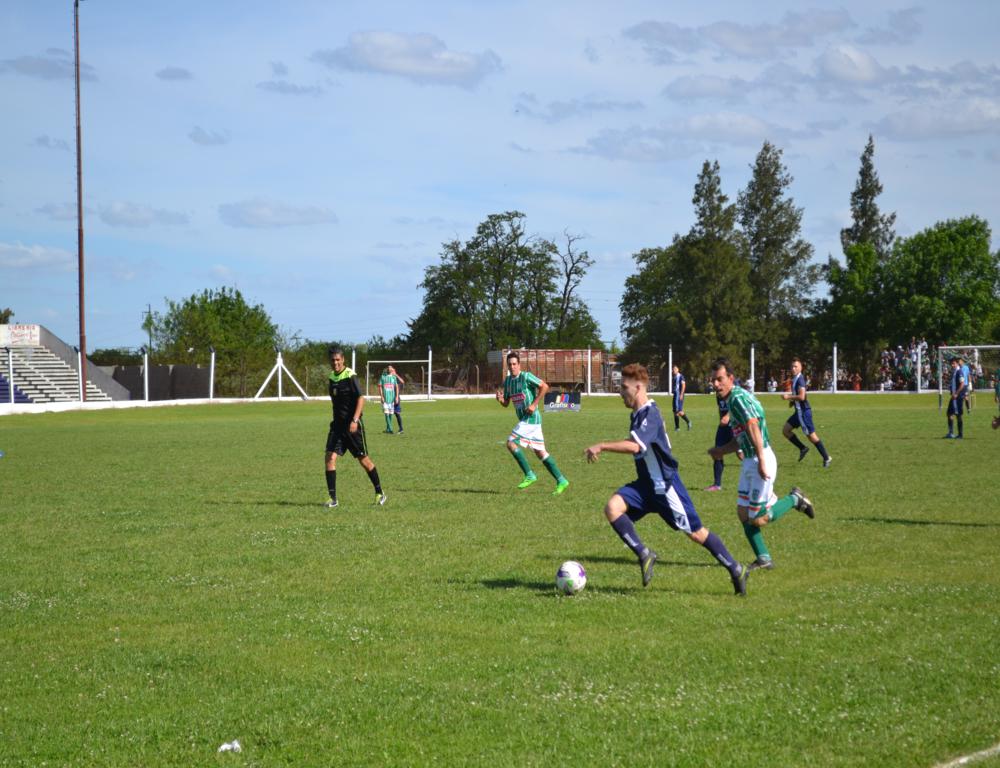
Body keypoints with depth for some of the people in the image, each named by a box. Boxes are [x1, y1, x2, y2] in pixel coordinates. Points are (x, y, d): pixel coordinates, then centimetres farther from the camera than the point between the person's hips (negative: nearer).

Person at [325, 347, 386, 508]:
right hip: (337, 424, 6)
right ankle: (332, 498, -6)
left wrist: (355, 420, -26)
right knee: (330, 457, -8)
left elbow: (361, 399, -17)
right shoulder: (332, 377, 9)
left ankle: (379, 493, 18)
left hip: (352, 425, -6)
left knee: (363, 459, 3)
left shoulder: (350, 376, -13)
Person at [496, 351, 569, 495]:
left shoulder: (526, 376, -10)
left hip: (531, 418, -8)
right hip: (524, 419, 8)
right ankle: (561, 481, 10)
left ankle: (529, 475, -7)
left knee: (511, 443, -14)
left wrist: (534, 404, -16)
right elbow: (506, 403, 19)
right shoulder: (508, 381, 14)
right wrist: (500, 399, -4)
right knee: (540, 452, 7)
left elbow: (544, 386, -13)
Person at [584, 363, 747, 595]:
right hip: (646, 484, 9)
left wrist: (601, 447, -31)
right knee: (612, 507, -15)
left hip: (665, 484, -9)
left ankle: (736, 570, 15)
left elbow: (634, 446, -37)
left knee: (695, 533, 0)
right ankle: (643, 554, -10)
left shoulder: (650, 414, -22)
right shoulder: (637, 414, 8)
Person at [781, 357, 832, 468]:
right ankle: (803, 449, 15)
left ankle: (826, 458, 4)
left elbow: (801, 397, -27)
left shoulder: (800, 379, -17)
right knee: (785, 430, 10)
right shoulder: (795, 379, 12)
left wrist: (788, 397, -18)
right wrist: (792, 401, 11)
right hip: (799, 411, 10)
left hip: (804, 411, -10)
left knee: (811, 436, -4)